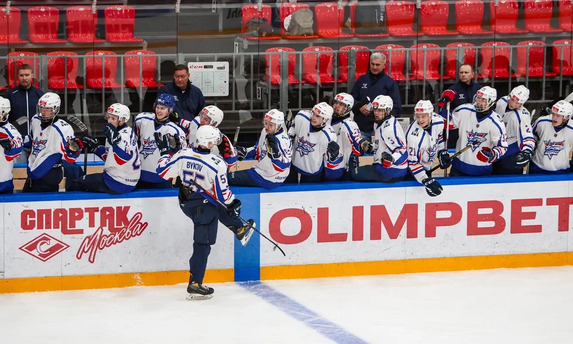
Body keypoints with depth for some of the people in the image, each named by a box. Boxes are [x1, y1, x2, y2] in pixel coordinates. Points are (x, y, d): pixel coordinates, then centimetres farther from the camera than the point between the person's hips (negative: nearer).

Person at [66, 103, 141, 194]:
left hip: (119, 184, -11)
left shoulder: (126, 134, -19)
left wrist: (116, 140, -47)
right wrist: (96, 147, 11)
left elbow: (126, 157, -36)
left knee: (75, 184, -9)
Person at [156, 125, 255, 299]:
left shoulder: (183, 155, -13)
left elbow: (164, 172, -2)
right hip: (204, 207, -6)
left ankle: (240, 229, 55)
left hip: (186, 202, 6)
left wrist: (166, 153, 14)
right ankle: (195, 284, 3)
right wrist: (233, 204, 4)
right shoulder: (216, 164, -24)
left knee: (221, 208, 32)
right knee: (203, 244, 2)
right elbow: (222, 193, -16)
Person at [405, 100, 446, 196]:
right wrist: (426, 181, -37)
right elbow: (413, 162, -31)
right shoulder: (414, 136, -36)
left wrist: (442, 152, 2)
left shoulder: (438, 121, -17)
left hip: (427, 165, 7)